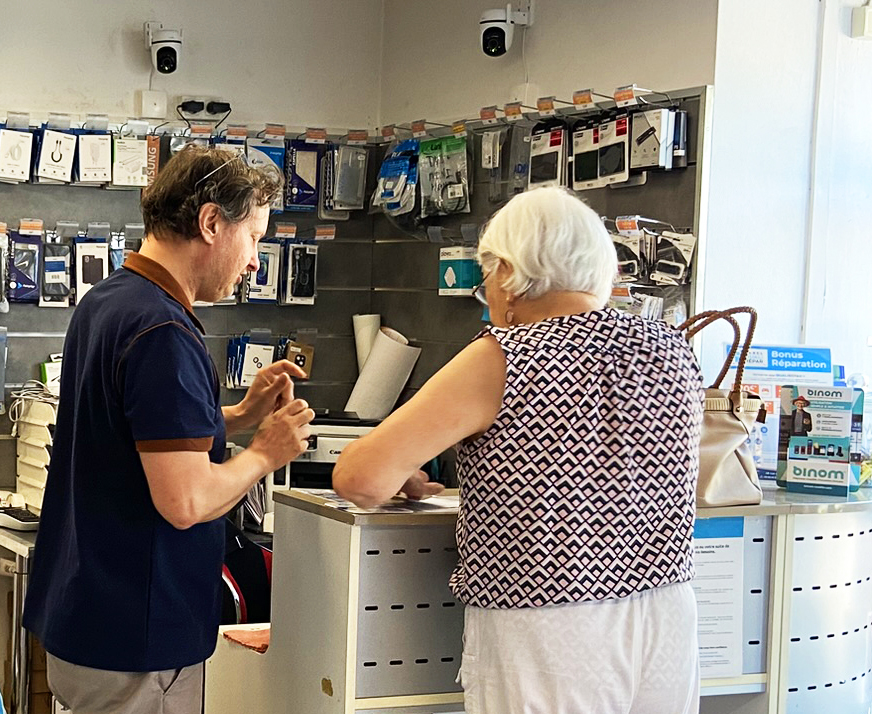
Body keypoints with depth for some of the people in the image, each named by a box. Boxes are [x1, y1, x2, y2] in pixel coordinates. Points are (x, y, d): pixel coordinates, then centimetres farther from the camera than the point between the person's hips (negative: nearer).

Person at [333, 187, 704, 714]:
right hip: (669, 619, 6)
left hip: (545, 640, -5)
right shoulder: (673, 352, 3)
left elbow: (362, 478, -19)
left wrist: (403, 481, 4)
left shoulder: (502, 361, -13)